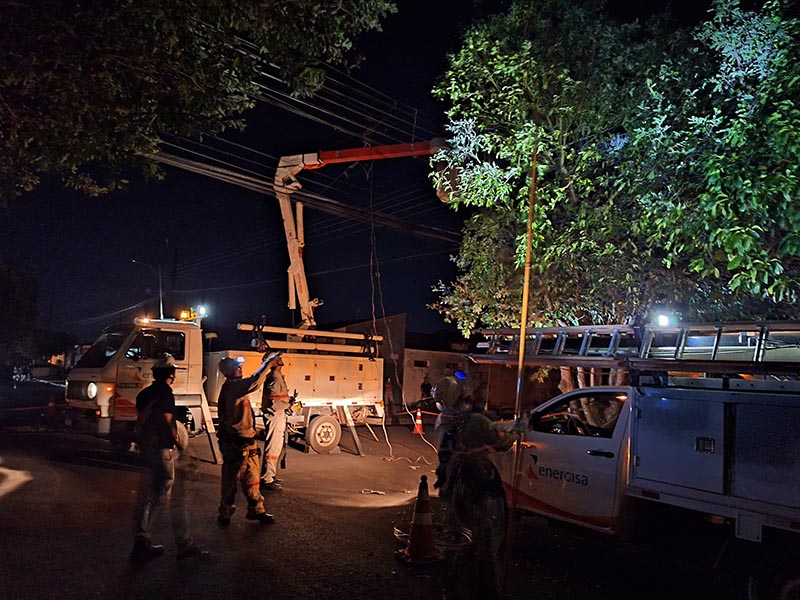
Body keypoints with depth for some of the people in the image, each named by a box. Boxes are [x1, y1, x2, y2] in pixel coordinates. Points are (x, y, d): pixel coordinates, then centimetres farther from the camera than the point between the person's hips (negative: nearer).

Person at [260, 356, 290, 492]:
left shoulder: (278, 377, 13)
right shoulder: (274, 378, -19)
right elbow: (274, 403, -24)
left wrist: (287, 402, 9)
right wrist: (288, 405, -10)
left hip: (279, 417, 11)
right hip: (275, 416, -11)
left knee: (277, 448, 19)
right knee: (273, 448, -5)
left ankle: (272, 475, 30)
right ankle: (267, 480, 0)